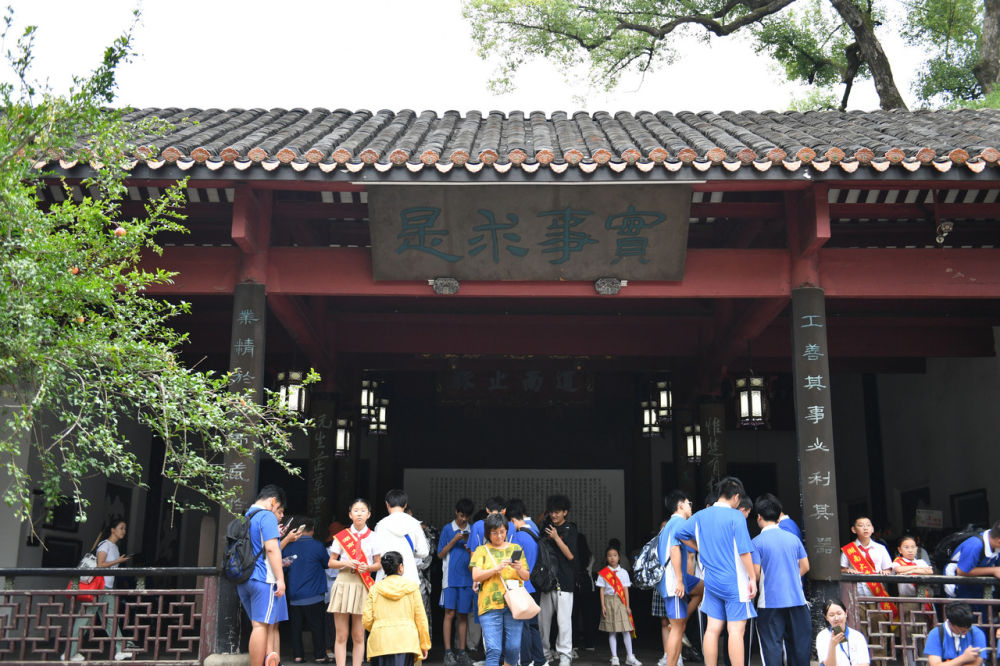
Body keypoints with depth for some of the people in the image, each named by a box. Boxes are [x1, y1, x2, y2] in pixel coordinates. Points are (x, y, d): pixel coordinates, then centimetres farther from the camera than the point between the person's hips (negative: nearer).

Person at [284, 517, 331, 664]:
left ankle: (298, 655, 10)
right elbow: (328, 564, 7)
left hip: (294, 596, 3)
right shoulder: (317, 546, -7)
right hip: (314, 595, -3)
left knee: (296, 627, 10)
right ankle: (320, 655, 6)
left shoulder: (289, 547, 0)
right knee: (317, 626, 5)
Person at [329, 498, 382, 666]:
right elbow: (331, 562, 9)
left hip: (363, 586, 0)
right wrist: (345, 564, -10)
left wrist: (368, 567, -12)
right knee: (341, 636, -1)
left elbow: (378, 564, 9)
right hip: (343, 583, 0)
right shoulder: (341, 536, 7)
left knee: (358, 636, 1)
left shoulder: (373, 537, 6)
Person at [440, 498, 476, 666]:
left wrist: (470, 547, -8)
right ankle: (448, 652, -3)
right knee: (450, 613, -6)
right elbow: (440, 554, 2)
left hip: (467, 578, 2)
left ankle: (461, 651, 10)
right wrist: (454, 541, -10)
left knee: (463, 614, 4)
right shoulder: (447, 529, 4)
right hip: (450, 578, -2)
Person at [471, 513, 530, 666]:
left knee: (513, 648, -1)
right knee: (493, 649, -9)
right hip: (490, 605, -2)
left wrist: (520, 569, -9)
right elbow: (476, 577, -3)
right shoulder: (482, 551, 9)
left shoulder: (516, 549, 15)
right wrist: (497, 568, -15)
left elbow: (526, 577, 13)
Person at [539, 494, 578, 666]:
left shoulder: (570, 530, 0)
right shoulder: (547, 527, 13)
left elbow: (571, 555, -6)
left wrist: (556, 538, -14)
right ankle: (544, 652, 16)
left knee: (564, 619, -6)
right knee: (543, 618, 6)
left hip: (564, 580, -5)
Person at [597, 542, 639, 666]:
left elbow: (625, 590, 7)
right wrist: (603, 606, -5)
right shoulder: (603, 573, 3)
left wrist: (627, 606, 3)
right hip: (609, 601, -1)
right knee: (612, 631, 1)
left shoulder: (623, 572, 8)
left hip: (621, 601, 1)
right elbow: (601, 590, 2)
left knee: (625, 630, -2)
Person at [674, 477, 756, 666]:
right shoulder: (736, 517, -11)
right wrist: (752, 579, -8)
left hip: (711, 582, 6)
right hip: (734, 583, -6)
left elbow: (680, 533, 17)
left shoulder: (700, 516, 7)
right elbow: (744, 551, -14)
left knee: (713, 629, 9)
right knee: (736, 630, -4)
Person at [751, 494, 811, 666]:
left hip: (770, 601, -4)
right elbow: (805, 566, 10)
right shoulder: (793, 538, 5)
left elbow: (755, 573, -12)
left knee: (772, 645, 2)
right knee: (799, 642, 14)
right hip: (796, 599, 4)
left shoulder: (757, 542, -9)